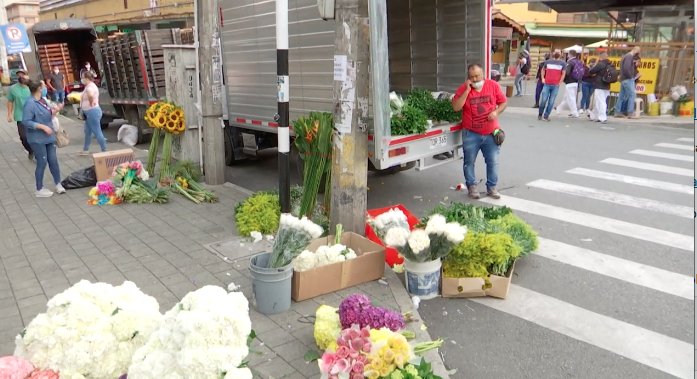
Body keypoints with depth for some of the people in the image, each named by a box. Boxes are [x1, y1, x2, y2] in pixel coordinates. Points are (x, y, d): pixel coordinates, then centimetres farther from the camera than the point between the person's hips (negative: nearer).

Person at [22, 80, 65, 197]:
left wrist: (55, 111, 3)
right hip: (37, 139, -7)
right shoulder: (30, 104, -20)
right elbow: (26, 122, -22)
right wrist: (43, 127, -23)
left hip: (49, 137, 7)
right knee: (42, 163, 2)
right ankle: (39, 190, 16)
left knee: (53, 160, 11)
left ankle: (58, 184, 25)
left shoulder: (43, 100, 5)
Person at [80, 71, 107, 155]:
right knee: (87, 132, 19)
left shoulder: (90, 86, -20)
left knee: (97, 132, -6)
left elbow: (90, 95, -45)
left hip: (92, 112, -11)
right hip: (90, 112, 11)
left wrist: (91, 103, -30)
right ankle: (86, 150, 30)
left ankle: (104, 151, -1)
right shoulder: (89, 86, 13)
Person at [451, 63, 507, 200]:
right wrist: (467, 90, -18)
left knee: (493, 162, 7)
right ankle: (472, 186, 22)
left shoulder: (493, 85, 1)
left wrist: (496, 112, -12)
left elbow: (503, 102, 8)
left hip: (491, 133, 1)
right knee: (469, 162, 7)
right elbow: (456, 107, -15)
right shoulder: (463, 88, -4)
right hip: (471, 134, -1)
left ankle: (491, 187, 21)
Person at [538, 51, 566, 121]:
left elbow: (563, 74, 6)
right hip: (547, 84, 1)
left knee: (551, 102, -1)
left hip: (555, 85, 0)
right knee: (543, 100, -1)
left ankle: (546, 116, 8)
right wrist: (543, 78, 10)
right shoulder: (548, 62, 9)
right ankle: (540, 114, 17)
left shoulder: (562, 63, 5)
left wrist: (559, 82, -2)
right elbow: (543, 69, 22)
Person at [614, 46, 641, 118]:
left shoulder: (626, 56, 18)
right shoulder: (630, 56, -13)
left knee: (621, 96, 10)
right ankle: (630, 113, -13)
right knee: (632, 94, -10)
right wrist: (630, 76, -16)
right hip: (628, 79, -10)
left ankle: (617, 112, 12)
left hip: (623, 79, 10)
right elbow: (626, 68, -25)